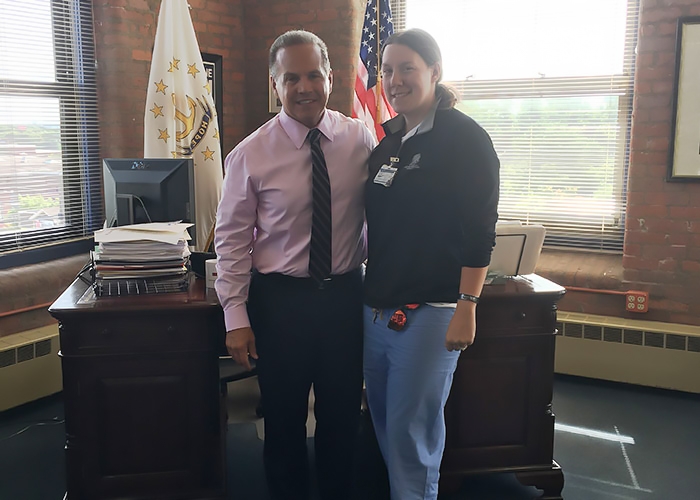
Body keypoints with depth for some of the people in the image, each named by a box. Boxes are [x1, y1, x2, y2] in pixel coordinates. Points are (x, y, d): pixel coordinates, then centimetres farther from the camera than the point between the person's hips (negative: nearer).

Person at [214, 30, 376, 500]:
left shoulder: (361, 139, -3)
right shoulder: (250, 155, -8)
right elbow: (232, 239, -5)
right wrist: (236, 317, -7)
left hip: (346, 294, 2)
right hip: (279, 299, -1)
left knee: (343, 413, 17)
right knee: (284, 417, 15)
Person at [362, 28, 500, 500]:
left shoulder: (464, 138, -8)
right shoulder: (389, 140, 13)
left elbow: (479, 230, -13)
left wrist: (467, 306, -17)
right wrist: (370, 291, 14)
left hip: (429, 311, -7)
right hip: (378, 307, 7)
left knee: (411, 429, 0)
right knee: (384, 420, 15)